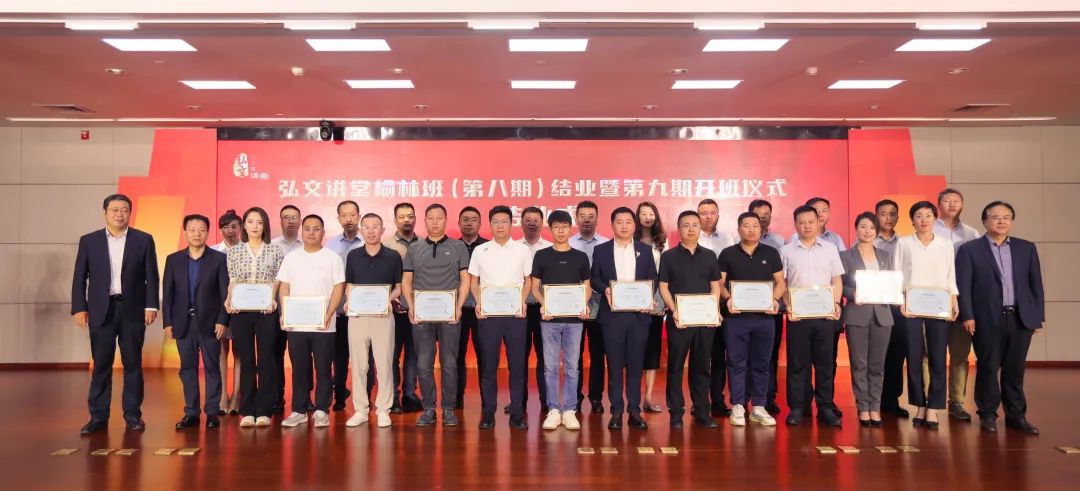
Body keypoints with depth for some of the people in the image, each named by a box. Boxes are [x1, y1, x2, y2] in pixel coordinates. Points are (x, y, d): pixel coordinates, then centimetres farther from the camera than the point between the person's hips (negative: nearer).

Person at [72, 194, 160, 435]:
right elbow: (80, 278, 6)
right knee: (101, 365, 3)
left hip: (133, 310, 0)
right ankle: (98, 416, 11)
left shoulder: (143, 240, 4)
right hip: (101, 310, 1)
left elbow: (151, 276, 2)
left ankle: (133, 415, 11)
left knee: (133, 364, 4)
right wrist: (79, 308, -2)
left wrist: (151, 306, -5)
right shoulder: (89, 241, 7)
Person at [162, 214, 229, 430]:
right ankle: (191, 413, 14)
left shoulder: (219, 259, 0)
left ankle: (212, 412, 9)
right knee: (187, 368, 7)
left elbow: (225, 292, -3)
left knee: (212, 367, 3)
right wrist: (167, 323, 1)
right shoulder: (173, 259, 8)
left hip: (209, 322, -3)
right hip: (183, 322, 3)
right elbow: (167, 294, 7)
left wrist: (222, 321, -9)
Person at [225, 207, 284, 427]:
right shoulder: (234, 251, 9)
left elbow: (277, 281, 4)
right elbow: (232, 281, 9)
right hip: (241, 312, 1)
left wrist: (272, 299, -13)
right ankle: (247, 411, 11)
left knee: (266, 361, 1)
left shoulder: (275, 250, 6)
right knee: (246, 361, 5)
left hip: (266, 312, -1)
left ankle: (264, 411, 8)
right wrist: (229, 299, -9)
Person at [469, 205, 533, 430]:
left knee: (517, 364, 2)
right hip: (488, 313, 0)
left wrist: (523, 300, -7)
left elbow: (528, 280, 10)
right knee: (489, 364, 3)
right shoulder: (480, 251, 7)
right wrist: (478, 301, -5)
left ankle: (517, 412, 10)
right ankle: (488, 412, 12)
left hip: (515, 313, 0)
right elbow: (473, 280, 11)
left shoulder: (522, 250, 6)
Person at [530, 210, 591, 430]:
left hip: (574, 318, 1)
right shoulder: (541, 255, 4)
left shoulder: (581, 257, 7)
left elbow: (586, 287, 11)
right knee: (550, 366, 3)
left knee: (571, 366, 4)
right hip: (550, 318, -1)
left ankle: (569, 410, 12)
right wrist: (543, 304, -13)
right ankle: (553, 410, 11)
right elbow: (535, 286, 5)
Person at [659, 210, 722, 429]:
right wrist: (674, 311, -13)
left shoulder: (709, 255, 11)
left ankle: (702, 412, 16)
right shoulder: (669, 256, 3)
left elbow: (715, 286, 11)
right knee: (675, 367, 2)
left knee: (702, 366, 8)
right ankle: (676, 413, 9)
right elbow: (663, 287, -1)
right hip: (679, 320, -2)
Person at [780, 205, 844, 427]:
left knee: (825, 362, 4)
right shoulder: (786, 250, 6)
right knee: (797, 362, 2)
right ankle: (796, 408, 9)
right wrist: (788, 305, -7)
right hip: (797, 315, -1)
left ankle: (825, 408, 12)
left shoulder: (830, 248, 10)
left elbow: (837, 280, 10)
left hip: (825, 314, 1)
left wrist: (836, 303, -4)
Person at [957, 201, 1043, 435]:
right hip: (988, 319, -3)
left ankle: (1016, 415, 18)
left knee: (1015, 370, 8)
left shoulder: (1026, 248, 12)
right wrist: (967, 316, -10)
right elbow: (963, 286, -3)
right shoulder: (969, 249, 1)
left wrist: (1038, 316, 6)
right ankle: (988, 415, 13)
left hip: (1021, 318, 3)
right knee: (988, 368, 3)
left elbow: (1036, 284, 11)